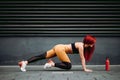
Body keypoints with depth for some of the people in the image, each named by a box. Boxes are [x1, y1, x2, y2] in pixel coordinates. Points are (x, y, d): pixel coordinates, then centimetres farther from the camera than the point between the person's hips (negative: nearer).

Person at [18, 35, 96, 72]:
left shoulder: (83, 45, 13)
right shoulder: (81, 46, -12)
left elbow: (83, 57, 18)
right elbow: (82, 58, -12)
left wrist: (84, 67, 19)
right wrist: (85, 69, -8)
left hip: (59, 47, 8)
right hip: (60, 49, -8)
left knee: (42, 56, 1)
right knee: (68, 66, -9)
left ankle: (25, 62, -4)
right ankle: (52, 64, -9)